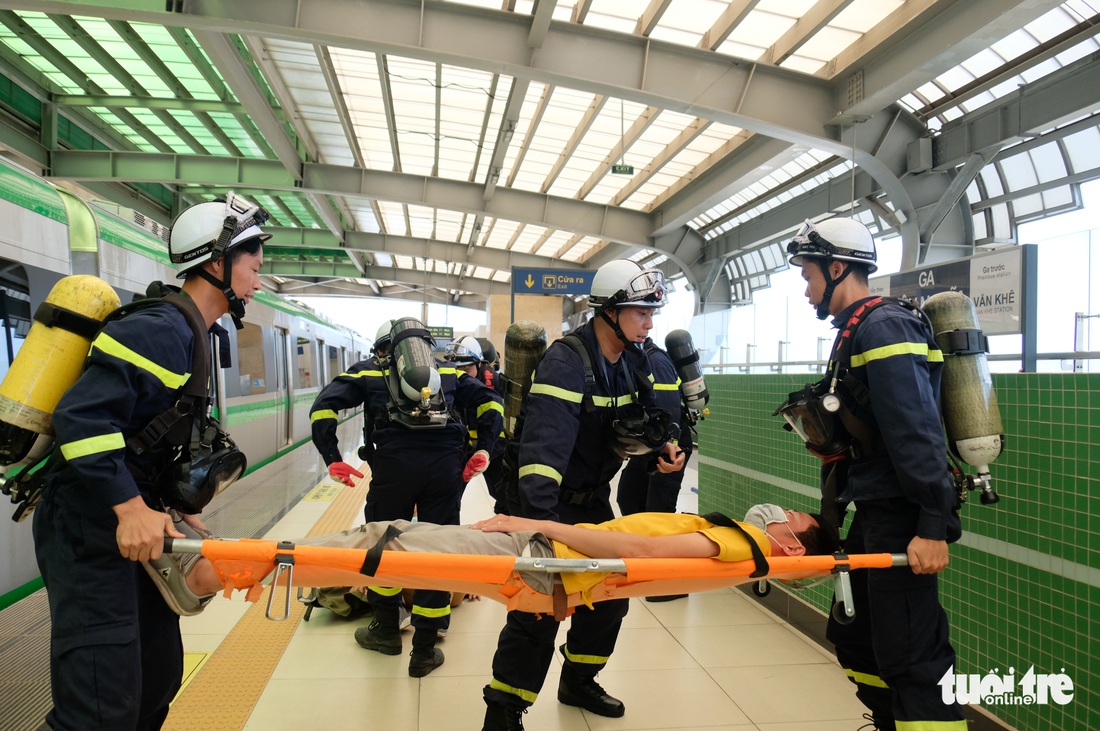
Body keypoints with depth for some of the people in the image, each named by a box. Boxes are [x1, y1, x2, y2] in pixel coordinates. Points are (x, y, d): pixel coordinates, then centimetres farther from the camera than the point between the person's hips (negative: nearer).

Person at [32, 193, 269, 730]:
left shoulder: (191, 334, 15)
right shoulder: (162, 329, -18)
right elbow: (81, 416, -27)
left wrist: (179, 508, 14)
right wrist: (131, 508, -31)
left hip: (131, 523, 10)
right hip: (91, 530, -10)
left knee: (159, 675, 16)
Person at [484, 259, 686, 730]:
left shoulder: (633, 359, 1)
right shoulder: (566, 361, -26)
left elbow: (643, 418, 14)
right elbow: (545, 442, -37)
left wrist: (662, 448, -7)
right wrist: (538, 517, -45)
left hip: (594, 498, 8)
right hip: (547, 499, -8)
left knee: (609, 594, 16)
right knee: (538, 608, -7)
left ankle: (578, 682, 38)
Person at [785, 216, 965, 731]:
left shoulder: (883, 328, -16)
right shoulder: (855, 331, 15)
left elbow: (917, 433, -24)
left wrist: (934, 526, -26)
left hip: (900, 520, -10)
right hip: (873, 514, 10)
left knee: (911, 658, -6)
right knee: (853, 637, 19)